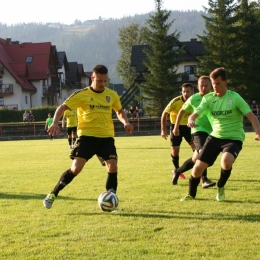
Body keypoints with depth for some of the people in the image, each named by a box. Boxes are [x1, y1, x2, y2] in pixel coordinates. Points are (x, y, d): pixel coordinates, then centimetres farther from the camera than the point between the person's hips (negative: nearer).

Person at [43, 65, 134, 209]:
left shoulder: (112, 95, 7)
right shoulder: (82, 95, -6)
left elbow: (120, 111, 24)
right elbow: (62, 107, -5)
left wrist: (125, 122, 3)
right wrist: (55, 123, -22)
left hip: (107, 137, 3)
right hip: (87, 136, -3)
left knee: (113, 166, -12)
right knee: (76, 168, -12)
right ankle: (53, 194, 3)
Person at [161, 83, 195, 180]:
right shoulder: (176, 102, -21)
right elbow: (165, 113, -11)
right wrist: (163, 130, -12)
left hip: (188, 126, 2)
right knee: (175, 150, 0)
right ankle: (177, 170, 24)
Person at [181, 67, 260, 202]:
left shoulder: (235, 97, -12)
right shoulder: (208, 98, -1)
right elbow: (195, 114, -9)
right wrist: (191, 120, -34)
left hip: (233, 138, -4)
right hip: (215, 137, 4)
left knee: (226, 161, -34)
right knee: (198, 167, -1)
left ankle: (221, 188, -3)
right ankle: (191, 195, 27)